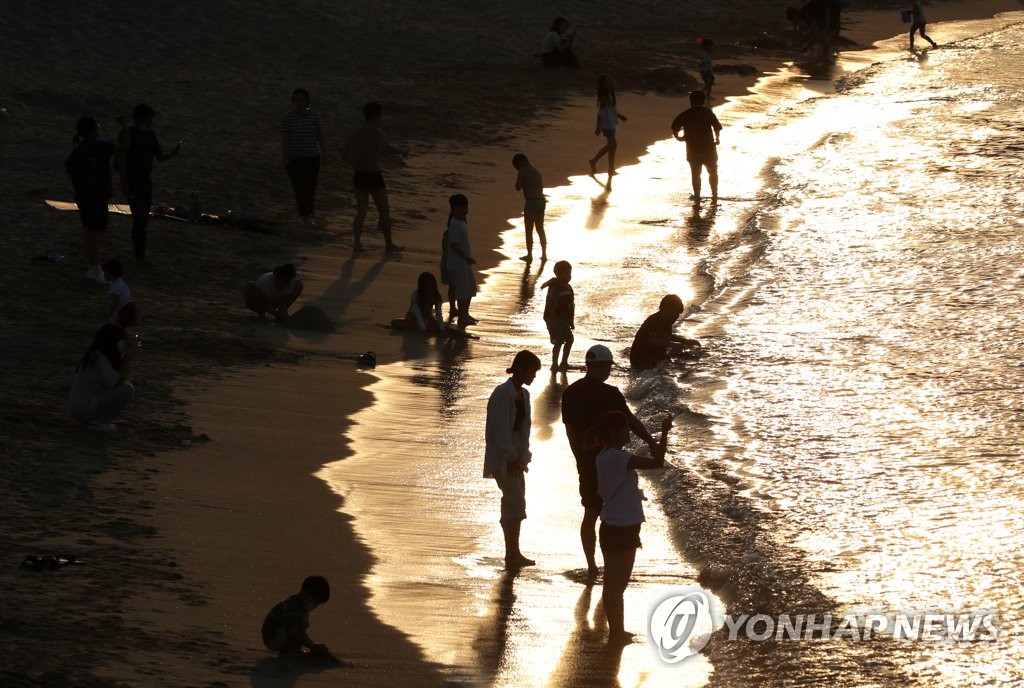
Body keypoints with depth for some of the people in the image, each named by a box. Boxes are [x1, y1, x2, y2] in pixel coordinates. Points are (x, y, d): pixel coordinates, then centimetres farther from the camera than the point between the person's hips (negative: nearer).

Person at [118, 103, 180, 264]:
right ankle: (139, 255, -7)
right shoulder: (128, 133, -13)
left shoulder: (151, 134, 6)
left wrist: (173, 153, -14)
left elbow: (160, 157, 8)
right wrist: (124, 183, -18)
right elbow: (122, 158, -15)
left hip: (147, 182, 7)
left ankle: (139, 251, 23)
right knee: (139, 217, -12)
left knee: (144, 217, 11)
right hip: (132, 183, -7)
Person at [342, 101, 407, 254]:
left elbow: (345, 155, 14)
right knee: (384, 211, 8)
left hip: (359, 176, 6)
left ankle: (357, 242, 1)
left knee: (361, 211, 12)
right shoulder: (376, 133, -14)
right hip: (374, 177, -6)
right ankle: (389, 245, 17)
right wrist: (401, 151, -14)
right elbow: (387, 147, -32)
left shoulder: (356, 134, 8)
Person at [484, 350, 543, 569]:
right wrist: (512, 457, -17)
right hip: (503, 458, -9)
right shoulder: (502, 395, -16)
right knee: (514, 502, -12)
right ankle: (512, 554, -10)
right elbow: (499, 430, -18)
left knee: (515, 504, 10)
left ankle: (513, 554, 15)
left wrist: (523, 456, 6)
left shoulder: (523, 395, 11)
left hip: (515, 457, 9)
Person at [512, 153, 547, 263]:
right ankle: (544, 255, 18)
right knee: (540, 229, 16)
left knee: (529, 230, 2)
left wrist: (519, 181, 6)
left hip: (531, 202, -7)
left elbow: (518, 187, -10)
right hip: (541, 200, 7)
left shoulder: (523, 172, -8)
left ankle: (529, 255, 4)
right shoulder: (536, 171, 15)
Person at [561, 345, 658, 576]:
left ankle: (591, 566, 15)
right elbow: (631, 421, -14)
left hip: (586, 461, 5)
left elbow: (569, 429, 9)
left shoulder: (570, 393, 2)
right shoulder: (608, 394, -16)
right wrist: (652, 443, -4)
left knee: (590, 513, 12)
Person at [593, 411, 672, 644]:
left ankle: (616, 633, 25)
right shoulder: (617, 458, -22)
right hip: (623, 529, -10)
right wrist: (664, 432, -18)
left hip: (611, 528, 10)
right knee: (618, 585, -1)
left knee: (612, 583, 16)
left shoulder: (604, 457, 8)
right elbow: (657, 463, -27)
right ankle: (617, 634, 5)